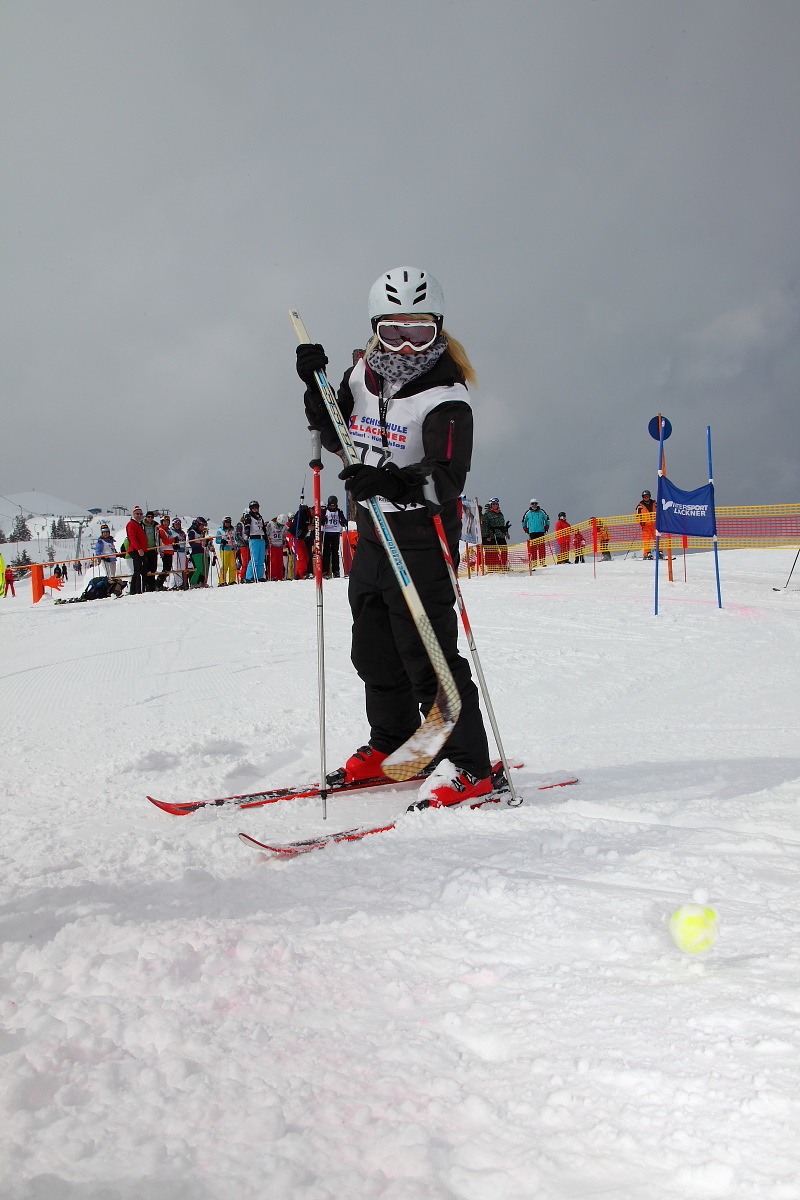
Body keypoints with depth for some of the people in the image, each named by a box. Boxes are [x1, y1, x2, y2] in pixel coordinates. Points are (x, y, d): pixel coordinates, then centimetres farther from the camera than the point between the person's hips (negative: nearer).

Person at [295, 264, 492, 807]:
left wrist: (396, 483, -46)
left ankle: (468, 766, -5)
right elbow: (338, 438, 18)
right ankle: (392, 743, 35)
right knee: (374, 649, 18)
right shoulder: (364, 377, 5)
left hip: (422, 536, -8)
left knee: (427, 651, -11)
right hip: (371, 533, 8)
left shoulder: (445, 398, -17)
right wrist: (316, 390, 2)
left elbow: (448, 477, -28)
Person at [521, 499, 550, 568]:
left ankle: (542, 561, 1)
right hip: (532, 532, -1)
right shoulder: (528, 513, 6)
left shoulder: (541, 512, 8)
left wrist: (546, 527, 13)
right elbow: (524, 521, 19)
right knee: (533, 547, -5)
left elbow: (547, 519, 21)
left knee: (541, 547, -2)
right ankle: (533, 562, -5)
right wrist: (525, 528, 11)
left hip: (541, 531, 1)